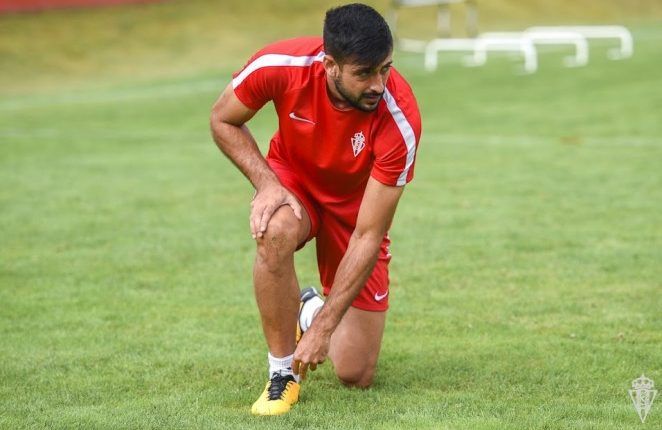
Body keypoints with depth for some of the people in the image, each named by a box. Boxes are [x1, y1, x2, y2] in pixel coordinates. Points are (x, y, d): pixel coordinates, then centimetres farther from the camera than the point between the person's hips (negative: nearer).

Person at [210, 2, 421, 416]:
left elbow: (368, 237, -31)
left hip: (355, 205, 0)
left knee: (357, 375, -3)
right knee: (276, 232, -39)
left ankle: (313, 312, 32)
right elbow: (223, 121, -9)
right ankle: (282, 374, -19)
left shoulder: (400, 120, -35)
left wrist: (322, 328, -32)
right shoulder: (279, 66, -32)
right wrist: (267, 183, -26)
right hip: (293, 178, 1)